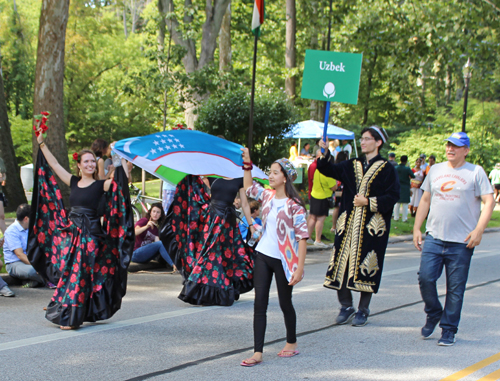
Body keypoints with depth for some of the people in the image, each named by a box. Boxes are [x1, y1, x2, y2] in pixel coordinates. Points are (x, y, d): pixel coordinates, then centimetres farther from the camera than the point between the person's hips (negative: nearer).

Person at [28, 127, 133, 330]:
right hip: (70, 232, 4)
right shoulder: (73, 182, 9)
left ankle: (72, 317, 0)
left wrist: (119, 158, -19)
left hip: (90, 234, -4)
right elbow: (53, 164, 15)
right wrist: (42, 143, 16)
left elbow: (122, 179, -15)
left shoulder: (101, 185, -3)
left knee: (79, 275, -5)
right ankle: (64, 313, 17)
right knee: (68, 273, 7)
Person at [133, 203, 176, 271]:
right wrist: (146, 226, -38)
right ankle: (172, 265, -31)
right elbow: (134, 232, -23)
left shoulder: (157, 227, 14)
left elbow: (157, 241, -2)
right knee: (160, 243, -26)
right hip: (135, 254, -6)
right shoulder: (144, 221, -4)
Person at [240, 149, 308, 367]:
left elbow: (302, 237, -15)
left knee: (285, 303, 10)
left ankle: (292, 343, 32)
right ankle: (258, 353, 1)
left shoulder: (294, 205, -14)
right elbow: (249, 187, 25)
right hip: (263, 256, 5)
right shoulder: (267, 196, 4)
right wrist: (247, 164, 14)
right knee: (259, 304, 0)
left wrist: (299, 268, -19)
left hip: (283, 260, -5)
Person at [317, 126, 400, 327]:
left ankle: (363, 310, 13)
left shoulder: (387, 169, 0)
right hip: (348, 224, 4)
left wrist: (368, 202, -15)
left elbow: (392, 196, -7)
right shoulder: (351, 165, 14)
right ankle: (346, 306, 16)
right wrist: (324, 153, -10)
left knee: (366, 266, 0)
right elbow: (328, 170, 7)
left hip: (371, 227, -4)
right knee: (343, 263, 2)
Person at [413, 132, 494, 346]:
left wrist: (479, 230, -14)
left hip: (462, 241, -3)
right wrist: (416, 228, 12)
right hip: (434, 237, 3)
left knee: (455, 289, 1)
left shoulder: (476, 172, 1)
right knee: (425, 278, -8)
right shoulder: (435, 170, 13)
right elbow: (425, 200, 19)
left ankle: (448, 330, 13)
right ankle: (433, 315, 18)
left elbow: (489, 202, -3)